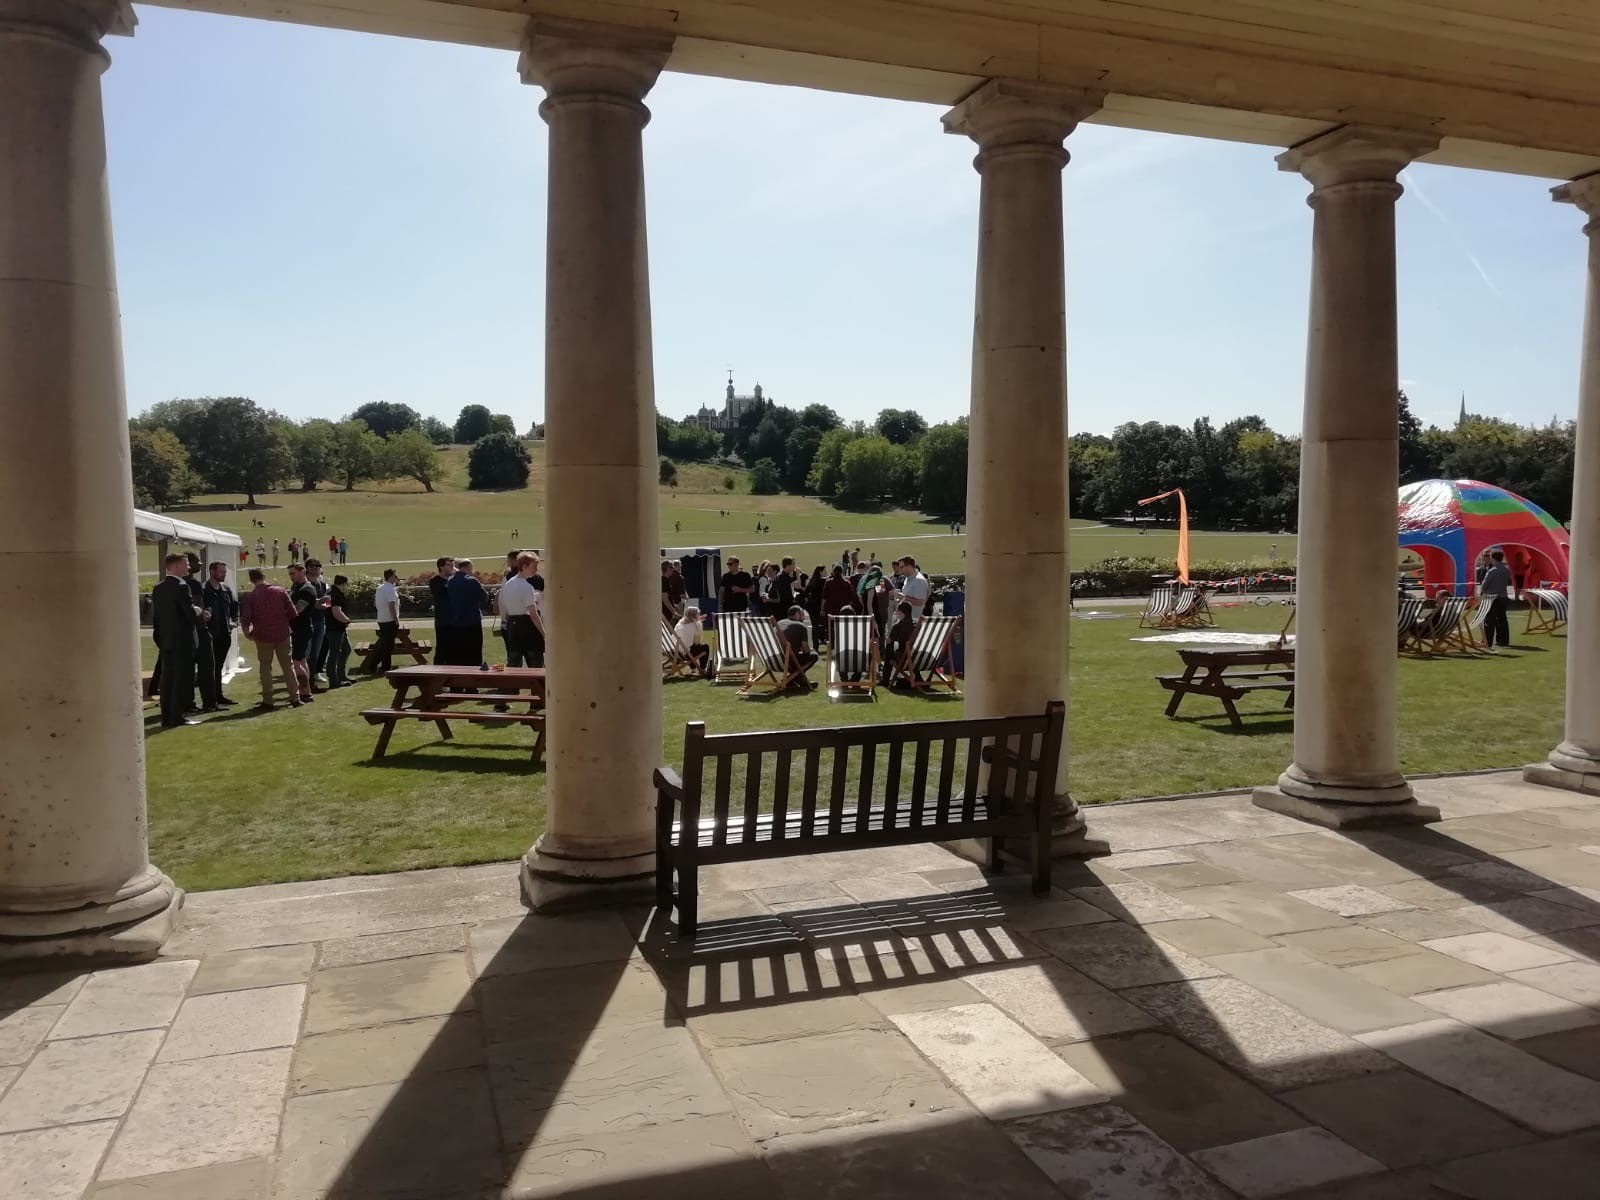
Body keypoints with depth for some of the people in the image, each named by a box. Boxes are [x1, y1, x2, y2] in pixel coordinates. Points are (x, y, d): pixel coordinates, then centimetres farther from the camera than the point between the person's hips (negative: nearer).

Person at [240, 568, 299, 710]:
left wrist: (247, 633, 8)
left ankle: (267, 701, 4)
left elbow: (245, 618, -9)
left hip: (263, 636, -2)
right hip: (283, 634, 2)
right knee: (288, 666, 9)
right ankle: (295, 698, 8)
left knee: (265, 667, 8)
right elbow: (292, 612, 0)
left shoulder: (250, 596, -5)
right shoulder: (280, 591, 0)